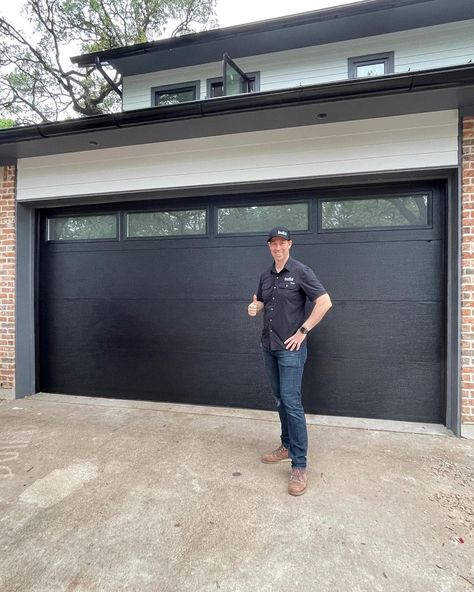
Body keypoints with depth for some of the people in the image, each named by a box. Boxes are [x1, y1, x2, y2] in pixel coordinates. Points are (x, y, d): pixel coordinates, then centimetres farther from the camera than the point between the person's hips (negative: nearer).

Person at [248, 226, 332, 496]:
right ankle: (287, 446, 31)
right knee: (280, 399, 15)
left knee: (291, 401, -8)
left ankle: (300, 465, 1)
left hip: (291, 348, -7)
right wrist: (255, 308, -3)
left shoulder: (301, 271, -10)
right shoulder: (266, 276, 10)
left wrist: (303, 331, -15)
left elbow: (325, 302, -14)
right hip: (269, 346, 7)